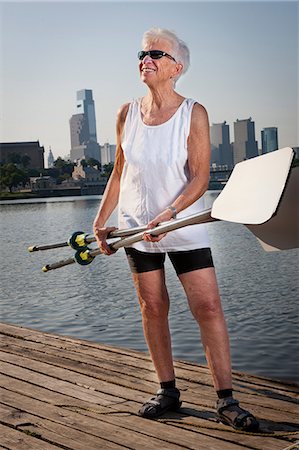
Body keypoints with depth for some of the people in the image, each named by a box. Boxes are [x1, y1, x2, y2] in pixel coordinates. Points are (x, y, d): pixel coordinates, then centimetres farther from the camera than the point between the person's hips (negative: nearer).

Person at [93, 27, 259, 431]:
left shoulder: (194, 113, -7)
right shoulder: (128, 114, 3)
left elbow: (200, 178, -13)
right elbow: (119, 174, 10)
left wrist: (169, 214, -26)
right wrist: (100, 221, 7)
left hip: (184, 226, -3)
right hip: (136, 226, 3)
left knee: (208, 306, -8)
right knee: (153, 307, 6)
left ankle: (226, 400, -1)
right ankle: (168, 390, 19)